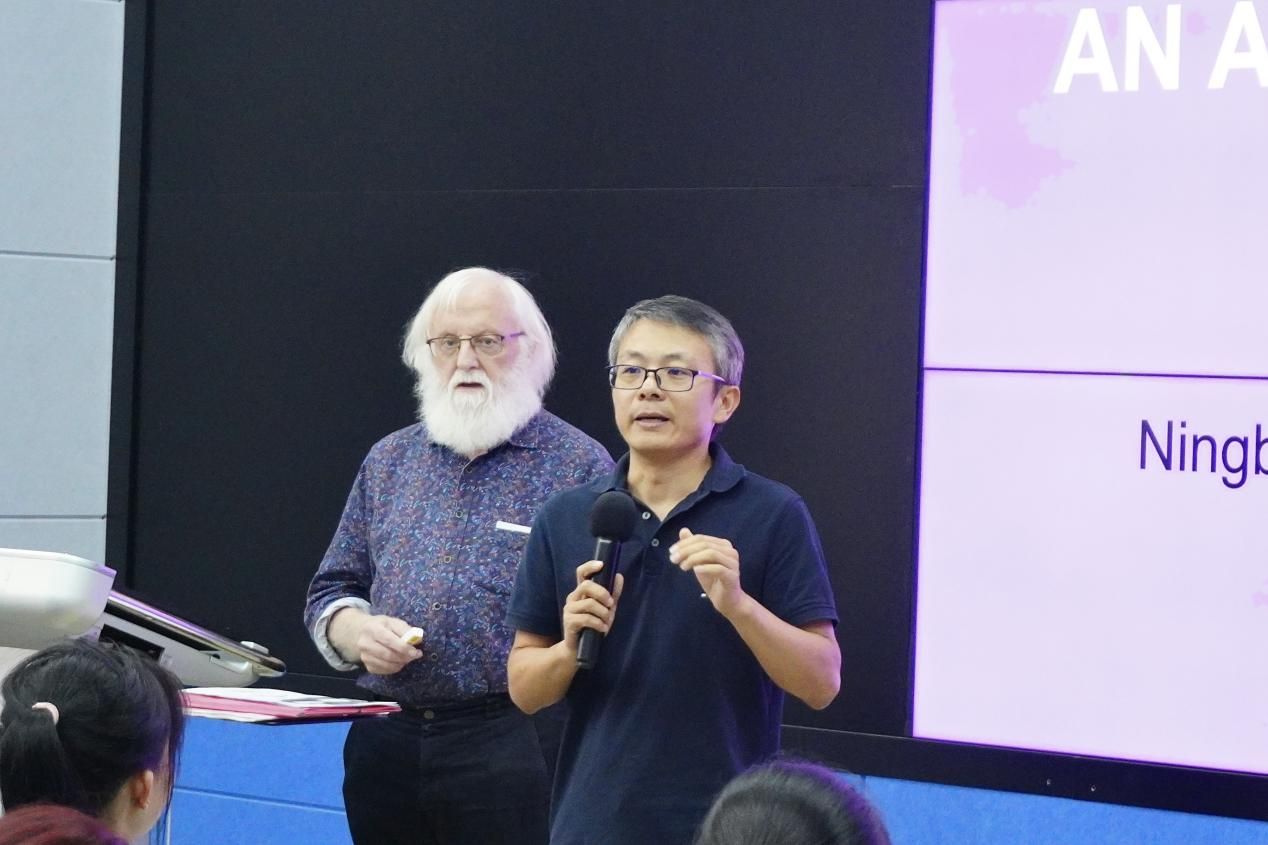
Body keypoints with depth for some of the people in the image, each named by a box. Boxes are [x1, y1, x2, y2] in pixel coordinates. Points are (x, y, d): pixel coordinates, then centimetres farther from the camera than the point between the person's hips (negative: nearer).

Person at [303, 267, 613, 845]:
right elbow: (331, 591, 18)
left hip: (512, 748, -5)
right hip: (385, 747, 5)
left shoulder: (579, 467, -2)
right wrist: (357, 634, -2)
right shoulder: (389, 462, 15)